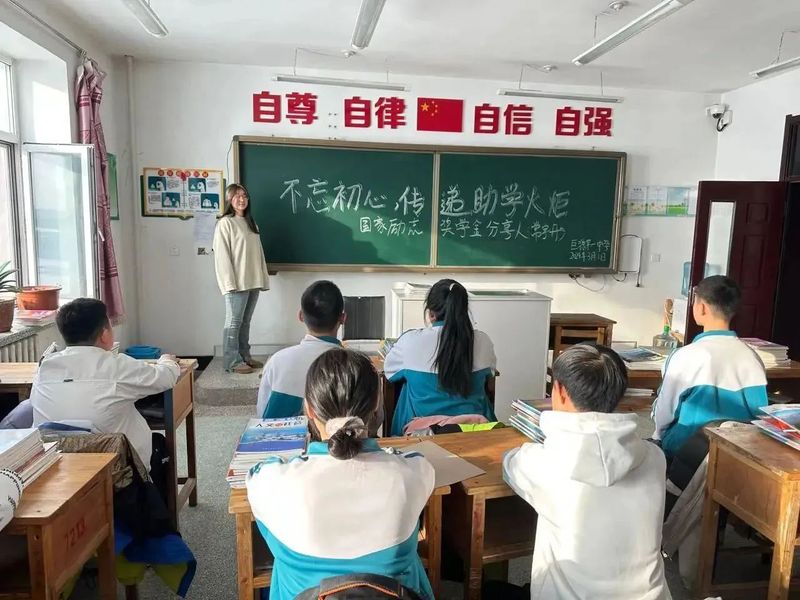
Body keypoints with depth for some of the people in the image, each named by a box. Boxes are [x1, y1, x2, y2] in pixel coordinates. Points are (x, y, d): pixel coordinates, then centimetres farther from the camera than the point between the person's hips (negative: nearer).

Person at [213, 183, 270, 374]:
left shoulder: (250, 223, 17)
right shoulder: (225, 223, -6)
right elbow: (222, 254, -12)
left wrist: (263, 278, 11)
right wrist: (229, 283, -17)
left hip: (253, 282, 7)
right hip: (237, 283, -7)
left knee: (245, 322, 13)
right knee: (234, 322, -2)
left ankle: (245, 356, 21)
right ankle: (232, 361, 4)